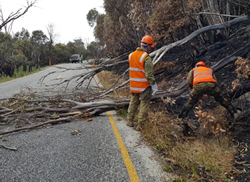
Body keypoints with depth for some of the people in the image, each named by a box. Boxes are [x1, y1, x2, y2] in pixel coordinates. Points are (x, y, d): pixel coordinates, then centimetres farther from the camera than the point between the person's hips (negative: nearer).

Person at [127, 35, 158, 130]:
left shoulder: (131, 55, 3)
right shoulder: (146, 58, -18)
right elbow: (149, 75, -20)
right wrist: (154, 85, -13)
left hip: (133, 85, 6)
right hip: (144, 86, -6)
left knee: (133, 102, 20)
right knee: (144, 104, 6)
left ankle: (130, 121, 27)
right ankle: (140, 124, 8)